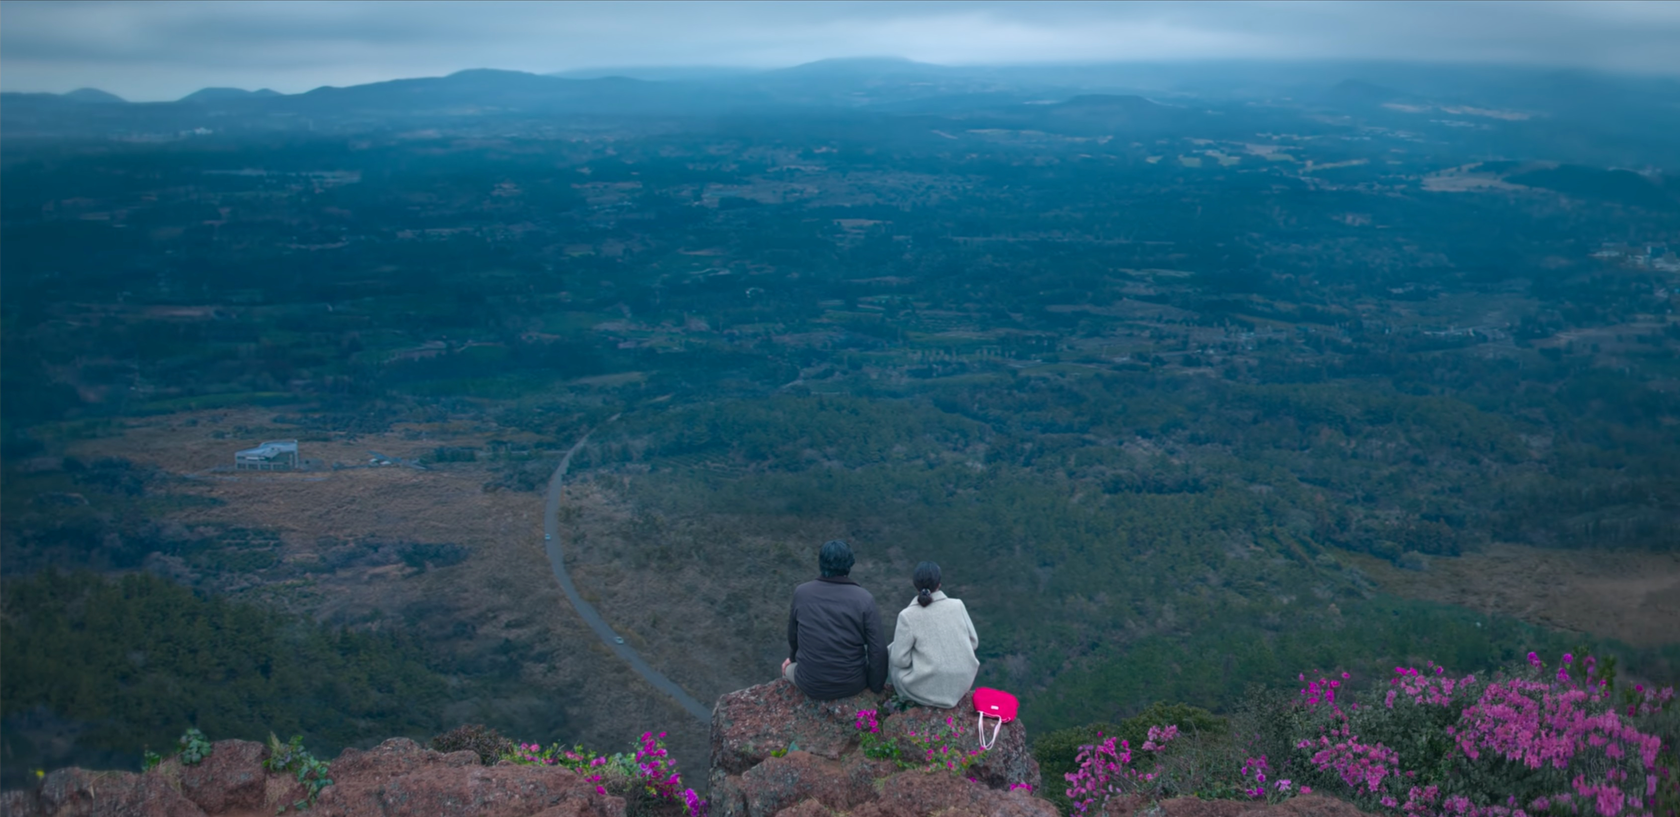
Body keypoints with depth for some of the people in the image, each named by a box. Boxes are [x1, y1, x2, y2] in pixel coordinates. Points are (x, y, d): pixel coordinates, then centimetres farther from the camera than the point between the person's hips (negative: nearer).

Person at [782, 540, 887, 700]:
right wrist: (877, 685, 5)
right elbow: (877, 650, -12)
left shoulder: (801, 593, -9)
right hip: (852, 684, 0)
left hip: (811, 686, 1)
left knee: (788, 667, 35)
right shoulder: (864, 598, -14)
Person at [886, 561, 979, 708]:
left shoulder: (907, 616, -17)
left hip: (927, 689, -4)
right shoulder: (957, 605, -8)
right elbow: (973, 642, 2)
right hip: (962, 682, 4)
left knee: (891, 652, 25)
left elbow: (900, 659, -12)